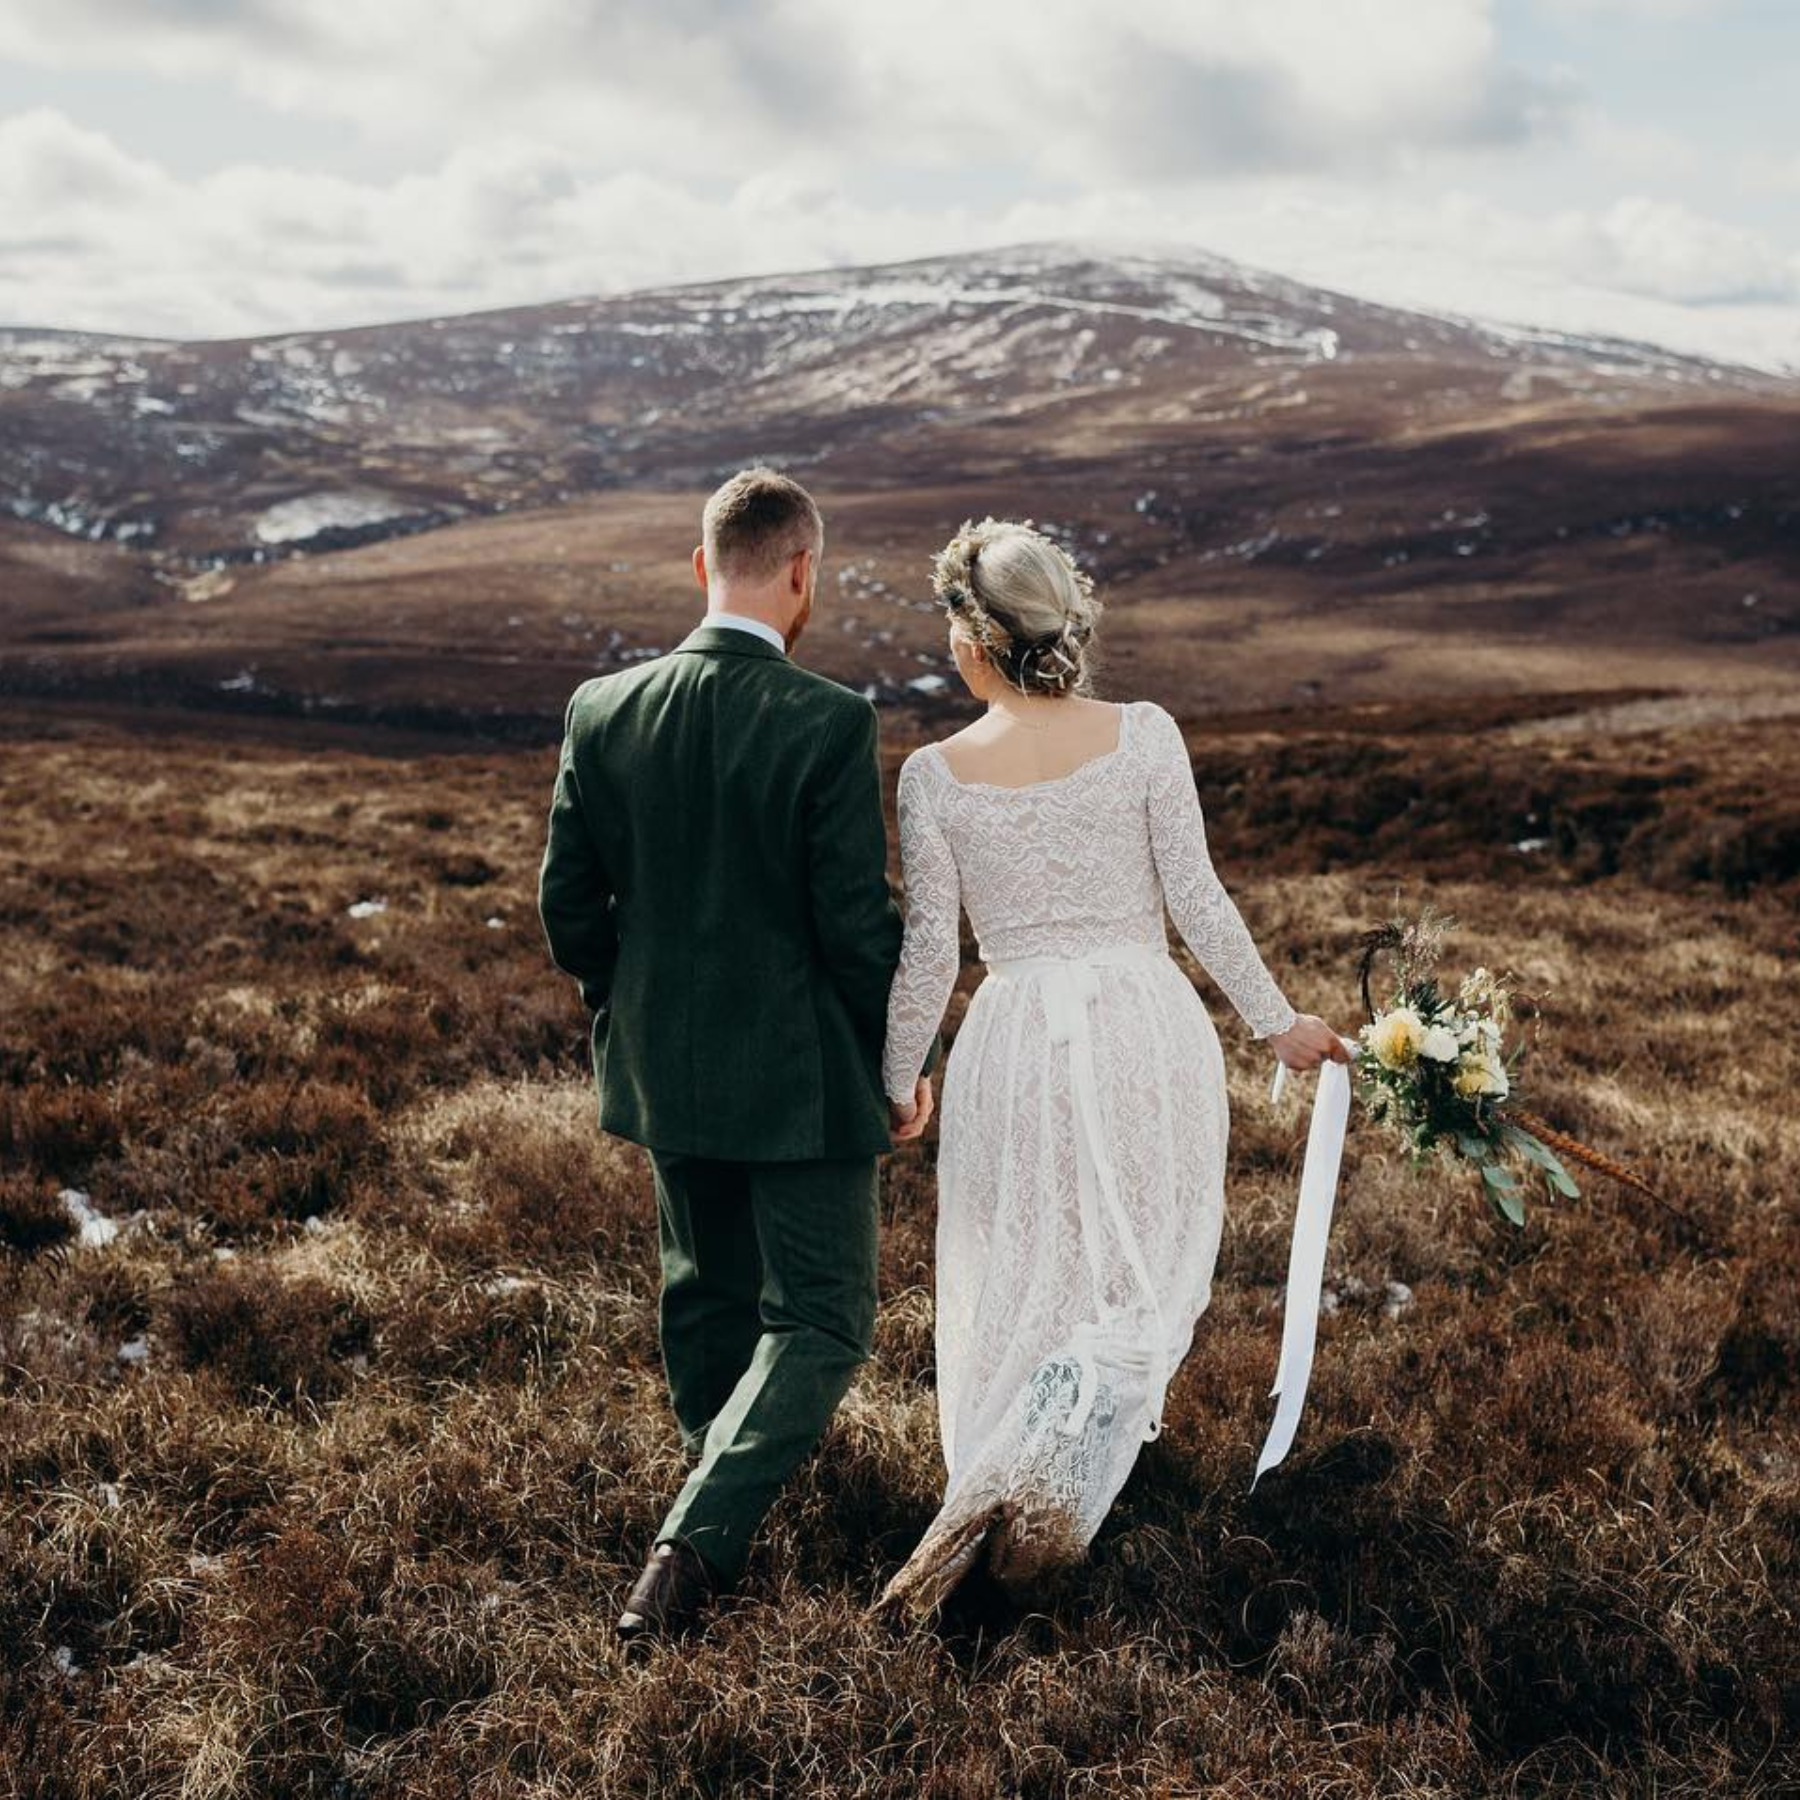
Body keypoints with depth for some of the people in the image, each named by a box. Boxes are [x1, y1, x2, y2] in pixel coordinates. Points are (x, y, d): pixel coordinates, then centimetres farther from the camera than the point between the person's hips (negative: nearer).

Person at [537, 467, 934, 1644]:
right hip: (797, 1072, -5)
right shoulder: (828, 724, -19)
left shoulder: (603, 711, -5)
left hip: (663, 1066, 6)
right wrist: (899, 1063, -2)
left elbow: (569, 900, 1)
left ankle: (726, 1464, 46)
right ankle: (700, 1539, -9)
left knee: (708, 1292, 24)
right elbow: (858, 919, -16)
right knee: (819, 1319, 5)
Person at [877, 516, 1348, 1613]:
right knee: (1140, 1275, 11)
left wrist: (894, 1083, 10)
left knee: (1025, 1280, 17)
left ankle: (1010, 1472, 17)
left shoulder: (935, 776, -6)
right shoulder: (1143, 736, -6)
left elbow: (930, 954, -3)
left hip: (1019, 1042, 0)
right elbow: (1197, 899, -5)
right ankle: (1053, 1469, -7)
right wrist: (1277, 1021, 7)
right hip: (1149, 1027, 0)